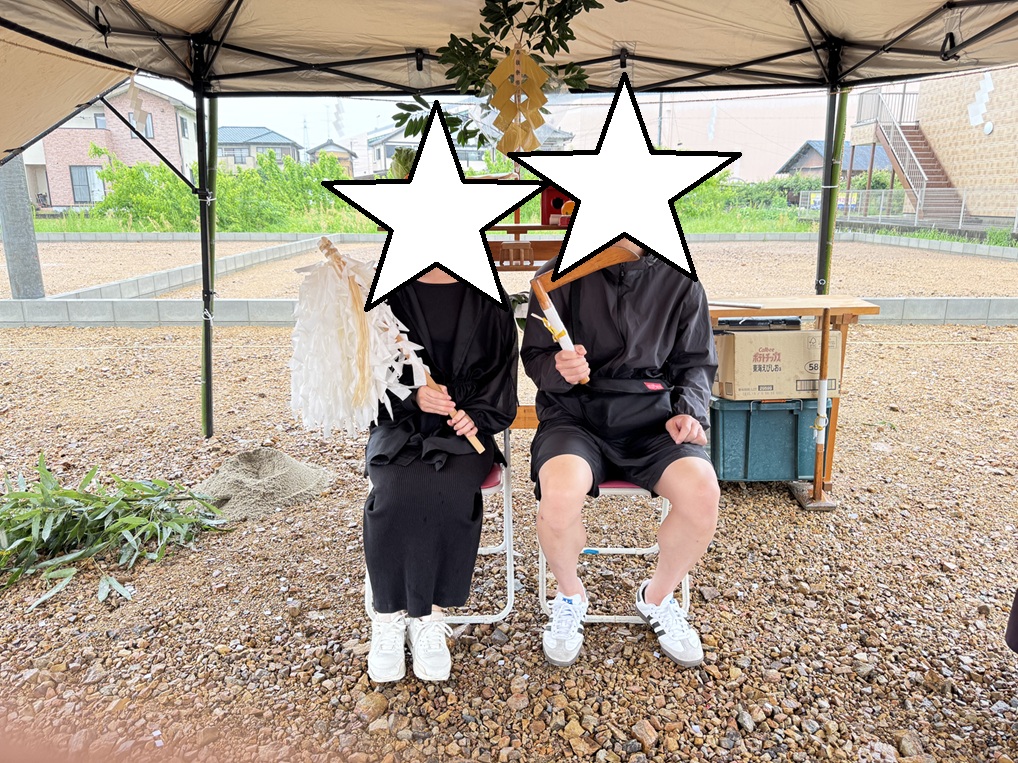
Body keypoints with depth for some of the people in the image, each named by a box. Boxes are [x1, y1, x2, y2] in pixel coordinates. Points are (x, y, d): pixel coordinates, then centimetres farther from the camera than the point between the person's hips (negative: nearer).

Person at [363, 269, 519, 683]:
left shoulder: (486, 300, 7)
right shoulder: (388, 293, 5)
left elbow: (502, 369, 7)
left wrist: (476, 414, -10)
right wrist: (413, 394, -16)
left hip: (466, 427, 0)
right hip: (400, 423, 0)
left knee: (451, 491, -30)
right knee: (397, 491, -30)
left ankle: (428, 615, -13)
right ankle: (390, 614, -12)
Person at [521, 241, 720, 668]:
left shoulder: (679, 280, 5)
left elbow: (695, 362, 13)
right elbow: (534, 358, 2)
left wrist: (689, 410, -6)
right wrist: (559, 369, -21)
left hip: (650, 416, 2)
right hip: (575, 413, -2)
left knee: (702, 492, -25)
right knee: (560, 493, -33)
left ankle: (657, 598, 9)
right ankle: (569, 596, 4)